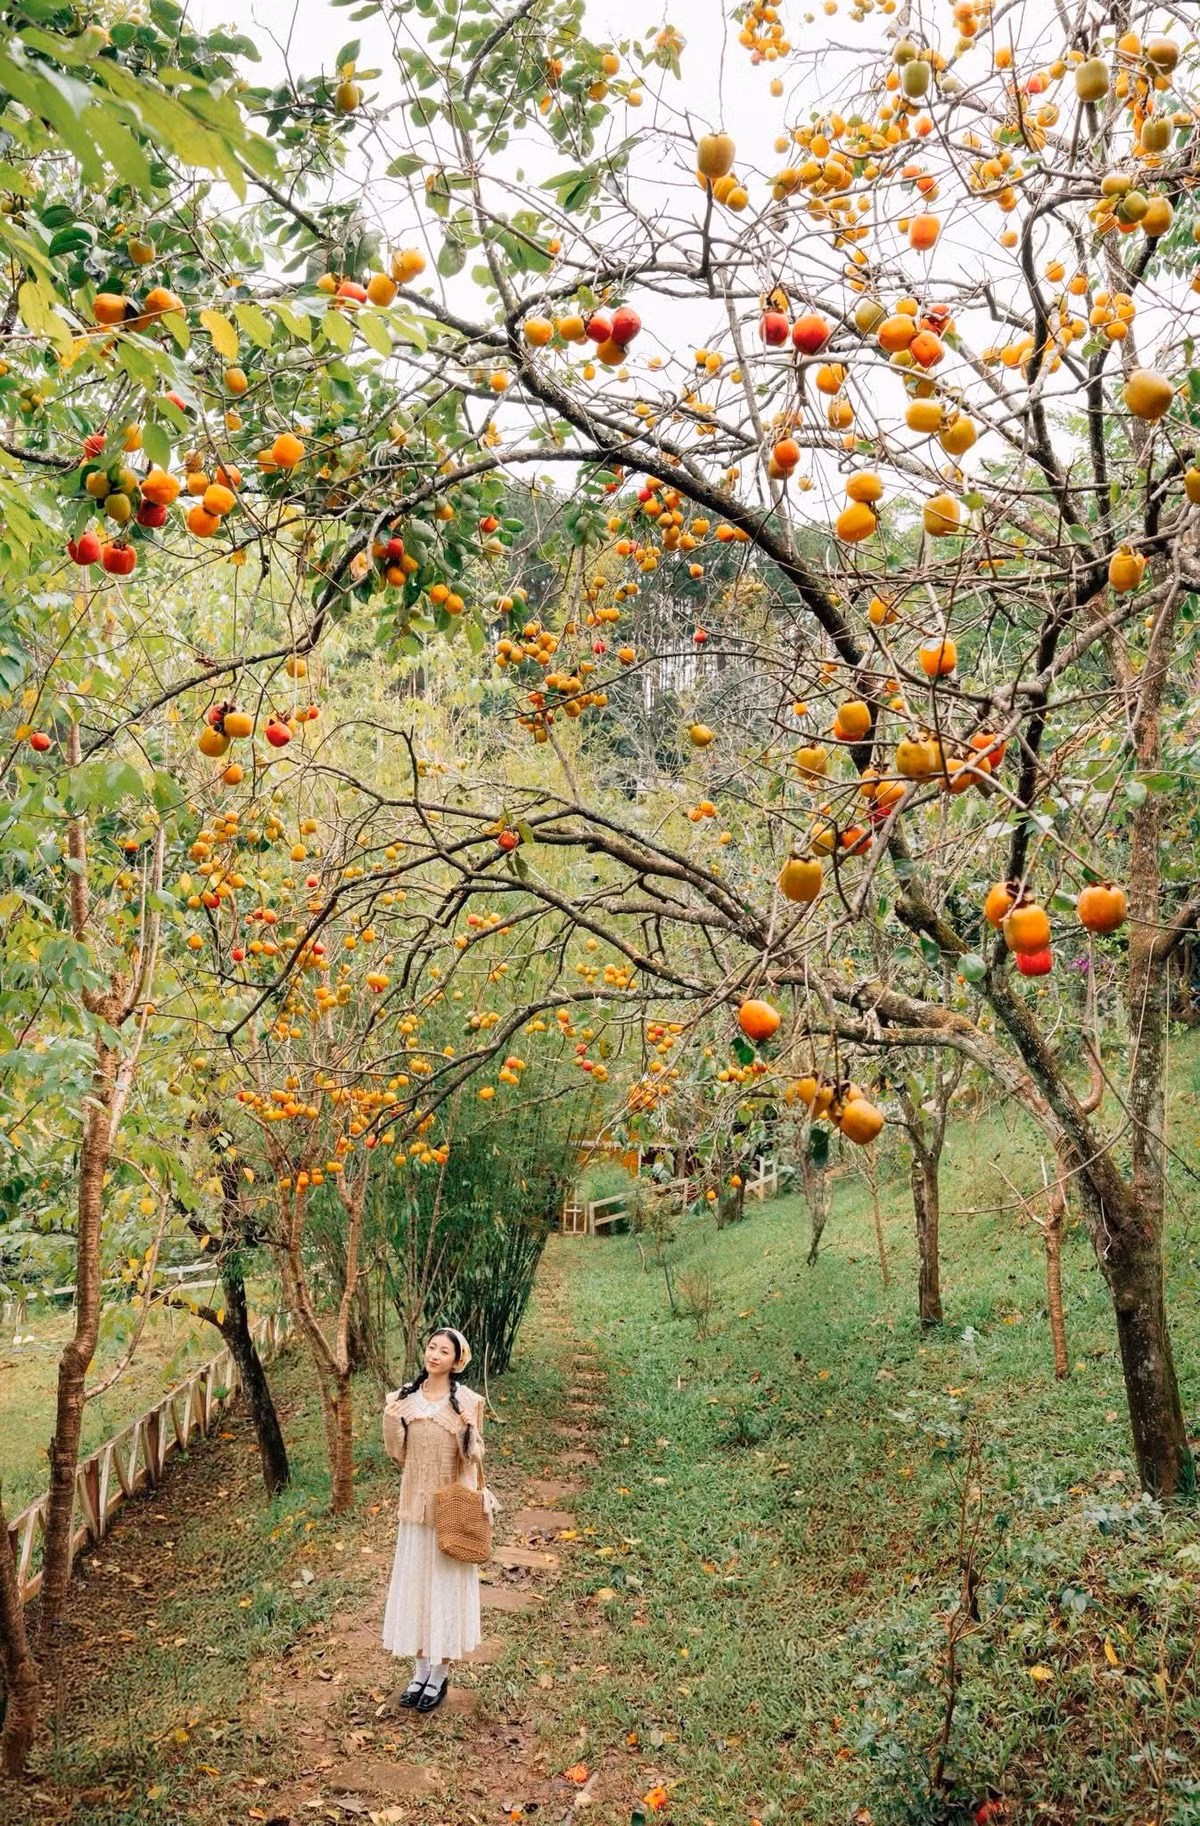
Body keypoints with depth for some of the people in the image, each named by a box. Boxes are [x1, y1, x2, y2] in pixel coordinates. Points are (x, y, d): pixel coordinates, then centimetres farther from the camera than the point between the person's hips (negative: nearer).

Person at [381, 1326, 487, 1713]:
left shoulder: (467, 1401, -11)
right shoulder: (406, 1397, 0)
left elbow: (472, 1458, -9)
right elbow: (399, 1454, 3)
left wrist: (467, 1429, -28)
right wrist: (391, 1421, -13)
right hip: (416, 1505, 4)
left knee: (447, 1583, 5)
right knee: (414, 1582, 11)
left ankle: (440, 1674, 19)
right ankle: (420, 1669, 26)